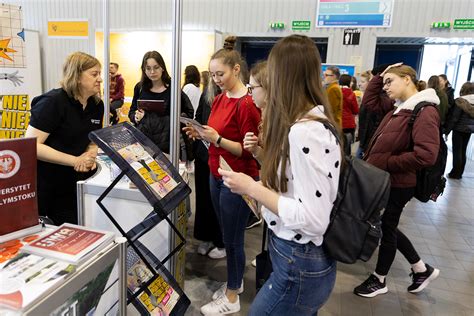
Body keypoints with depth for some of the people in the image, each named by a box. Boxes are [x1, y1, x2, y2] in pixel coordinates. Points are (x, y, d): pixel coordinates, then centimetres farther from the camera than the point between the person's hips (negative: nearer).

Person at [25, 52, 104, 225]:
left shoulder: (97, 105, 2)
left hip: (72, 185, 6)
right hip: (42, 186, -6)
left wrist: (90, 156, -12)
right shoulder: (53, 102, -19)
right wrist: (75, 161, -27)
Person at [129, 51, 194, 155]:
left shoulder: (172, 88, -3)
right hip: (142, 141, 2)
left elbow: (189, 112, 5)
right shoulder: (140, 87, 6)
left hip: (165, 143, -2)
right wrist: (136, 117, -6)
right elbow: (131, 112, 15)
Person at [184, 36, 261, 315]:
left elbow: (249, 150, -18)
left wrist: (217, 139, -26)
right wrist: (202, 134, -1)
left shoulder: (248, 105, -18)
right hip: (217, 175, 9)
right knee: (227, 236, 20)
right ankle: (235, 282, 40)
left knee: (233, 239, 6)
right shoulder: (219, 99, 8)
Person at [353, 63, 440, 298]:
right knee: (385, 226, 20)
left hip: (397, 184, -9)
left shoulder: (425, 112, -19)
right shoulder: (399, 109, 10)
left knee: (386, 228, 8)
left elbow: (426, 155, -29)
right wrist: (379, 75, 8)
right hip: (383, 180, 9)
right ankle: (422, 269, 38)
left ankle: (379, 280, 31)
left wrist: (385, 163, -22)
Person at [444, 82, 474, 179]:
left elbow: (454, 118, -15)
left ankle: (455, 173, 6)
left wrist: (447, 130, -9)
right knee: (463, 151, 13)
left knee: (457, 151, 1)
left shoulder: (460, 101, -15)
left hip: (459, 129, -6)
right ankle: (459, 173, 20)